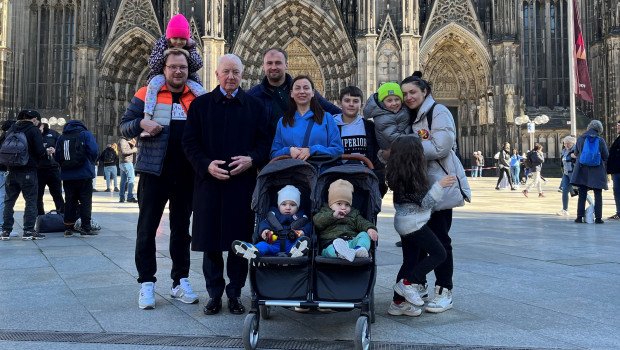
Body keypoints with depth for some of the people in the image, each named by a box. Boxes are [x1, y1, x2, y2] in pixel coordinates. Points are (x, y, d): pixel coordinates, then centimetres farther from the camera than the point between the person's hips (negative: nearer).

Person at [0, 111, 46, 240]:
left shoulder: (11, 129, 11)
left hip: (11, 170, 6)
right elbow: (40, 152, -14)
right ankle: (28, 231, -3)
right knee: (31, 200, 0)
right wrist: (47, 153, 6)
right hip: (28, 170, -5)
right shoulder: (34, 130, -7)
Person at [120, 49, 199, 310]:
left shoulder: (197, 98, 9)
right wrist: (141, 124, -17)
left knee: (181, 228, 10)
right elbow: (124, 128, 4)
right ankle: (146, 283, 12)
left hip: (187, 173, 2)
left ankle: (181, 281, 20)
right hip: (154, 171, -2)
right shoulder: (146, 94, 3)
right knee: (147, 227, 1)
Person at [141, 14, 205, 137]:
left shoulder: (190, 46, -3)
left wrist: (189, 54, -25)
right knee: (154, 84, -35)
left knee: (202, 92, -21)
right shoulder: (162, 43, -6)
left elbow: (198, 65, -9)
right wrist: (164, 54, -27)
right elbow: (152, 63, -11)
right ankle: (147, 119, -43)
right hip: (162, 75, -2)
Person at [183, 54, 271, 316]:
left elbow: (265, 140, 7)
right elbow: (190, 142, 4)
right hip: (210, 181, 0)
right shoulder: (200, 104, 9)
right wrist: (207, 164, -12)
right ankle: (214, 293, 17)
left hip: (243, 182, 0)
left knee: (239, 239, 3)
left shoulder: (254, 105, 11)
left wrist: (251, 159, -11)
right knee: (210, 239, 3)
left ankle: (235, 292, 17)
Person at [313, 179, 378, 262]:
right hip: (331, 242, -3)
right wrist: (333, 215, -7)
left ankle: (359, 249, -50)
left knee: (364, 234, -21)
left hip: (352, 241, 4)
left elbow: (362, 222, 14)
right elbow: (316, 221, 3)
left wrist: (370, 228, -10)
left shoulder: (354, 214, 30)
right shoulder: (326, 211, 22)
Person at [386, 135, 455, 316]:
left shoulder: (397, 175, 3)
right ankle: (408, 283, -1)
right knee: (438, 253, 3)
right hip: (414, 224, -9)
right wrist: (439, 185, -19)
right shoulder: (413, 177, -22)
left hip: (403, 222, 9)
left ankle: (398, 302, 19)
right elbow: (424, 202, -18)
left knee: (410, 261, 15)